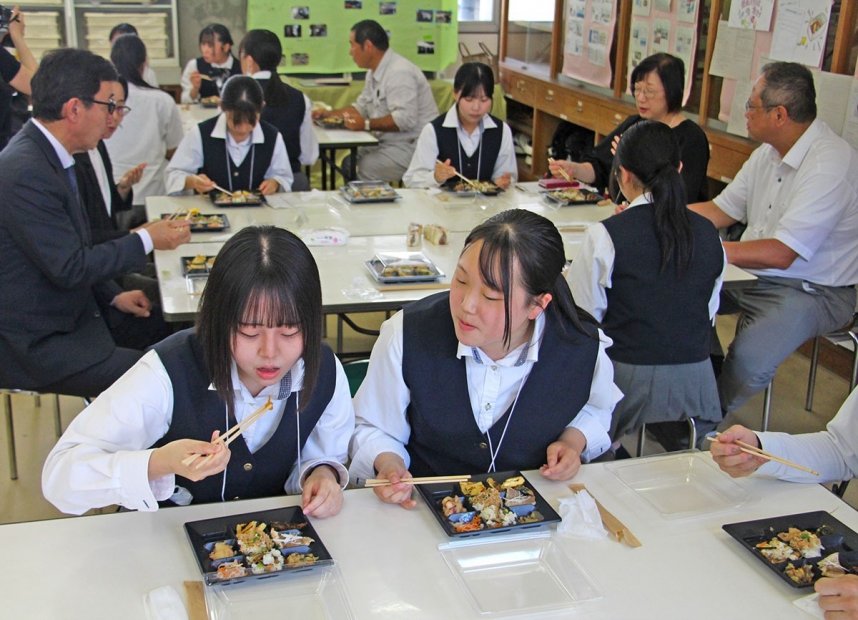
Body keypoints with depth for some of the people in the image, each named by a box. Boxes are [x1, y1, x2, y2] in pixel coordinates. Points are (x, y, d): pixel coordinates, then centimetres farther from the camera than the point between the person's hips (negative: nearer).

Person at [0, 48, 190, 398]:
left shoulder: (46, 154, 6)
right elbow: (69, 267, -23)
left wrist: (113, 296, 8)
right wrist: (146, 240, -14)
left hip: (74, 311, 10)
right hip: (36, 342, -10)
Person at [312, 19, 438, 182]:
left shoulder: (399, 73, -20)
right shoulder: (374, 72, 12)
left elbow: (405, 119, -29)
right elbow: (362, 107, 24)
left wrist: (366, 125, -27)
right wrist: (328, 114, 14)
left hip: (412, 145, -10)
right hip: (389, 142, 10)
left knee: (365, 169, -22)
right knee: (349, 164, 4)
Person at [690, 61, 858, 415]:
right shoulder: (769, 152, 6)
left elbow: (781, 253, -26)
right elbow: (721, 211, 14)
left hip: (812, 290, -8)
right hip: (752, 274, 9)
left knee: (747, 359, -31)